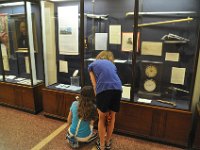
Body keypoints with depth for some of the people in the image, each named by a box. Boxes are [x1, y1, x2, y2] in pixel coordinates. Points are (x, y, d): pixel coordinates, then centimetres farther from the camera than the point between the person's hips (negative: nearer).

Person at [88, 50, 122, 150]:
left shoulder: (92, 65, 24)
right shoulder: (112, 64, 31)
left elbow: (94, 85, 13)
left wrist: (98, 104, 14)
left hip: (103, 89, -3)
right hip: (117, 88, 3)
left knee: (102, 118, 18)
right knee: (111, 117, 22)